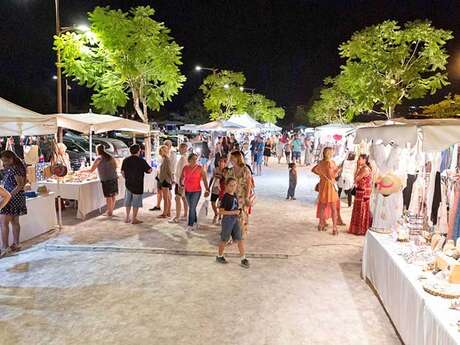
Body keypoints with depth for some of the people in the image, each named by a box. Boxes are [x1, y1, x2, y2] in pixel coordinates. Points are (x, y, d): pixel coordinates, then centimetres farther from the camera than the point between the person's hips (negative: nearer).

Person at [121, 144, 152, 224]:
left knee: (128, 200, 18)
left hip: (128, 184, 5)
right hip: (138, 185, -5)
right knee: (136, 201, 4)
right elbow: (149, 170, -11)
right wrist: (145, 169, 10)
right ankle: (134, 219, 10)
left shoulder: (125, 160, 1)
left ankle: (127, 218, 24)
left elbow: (122, 172, 7)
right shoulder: (141, 161, -14)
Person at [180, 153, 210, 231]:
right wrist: (181, 185, -6)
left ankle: (190, 225, -5)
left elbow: (204, 179, -9)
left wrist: (207, 189, -16)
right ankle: (195, 223, 30)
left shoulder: (200, 168, -7)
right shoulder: (185, 168, 3)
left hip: (196, 191, -4)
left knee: (192, 208, -11)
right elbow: (181, 178, 12)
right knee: (192, 208, 14)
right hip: (187, 191, 4)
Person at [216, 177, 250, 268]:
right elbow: (221, 211, -20)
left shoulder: (235, 195, 6)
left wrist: (239, 211, 3)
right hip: (227, 220, -6)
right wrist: (233, 212, -24)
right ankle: (219, 256, 29)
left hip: (236, 219, 6)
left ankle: (243, 259, 8)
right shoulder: (226, 197, -16)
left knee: (240, 239, 2)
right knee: (224, 239, 9)